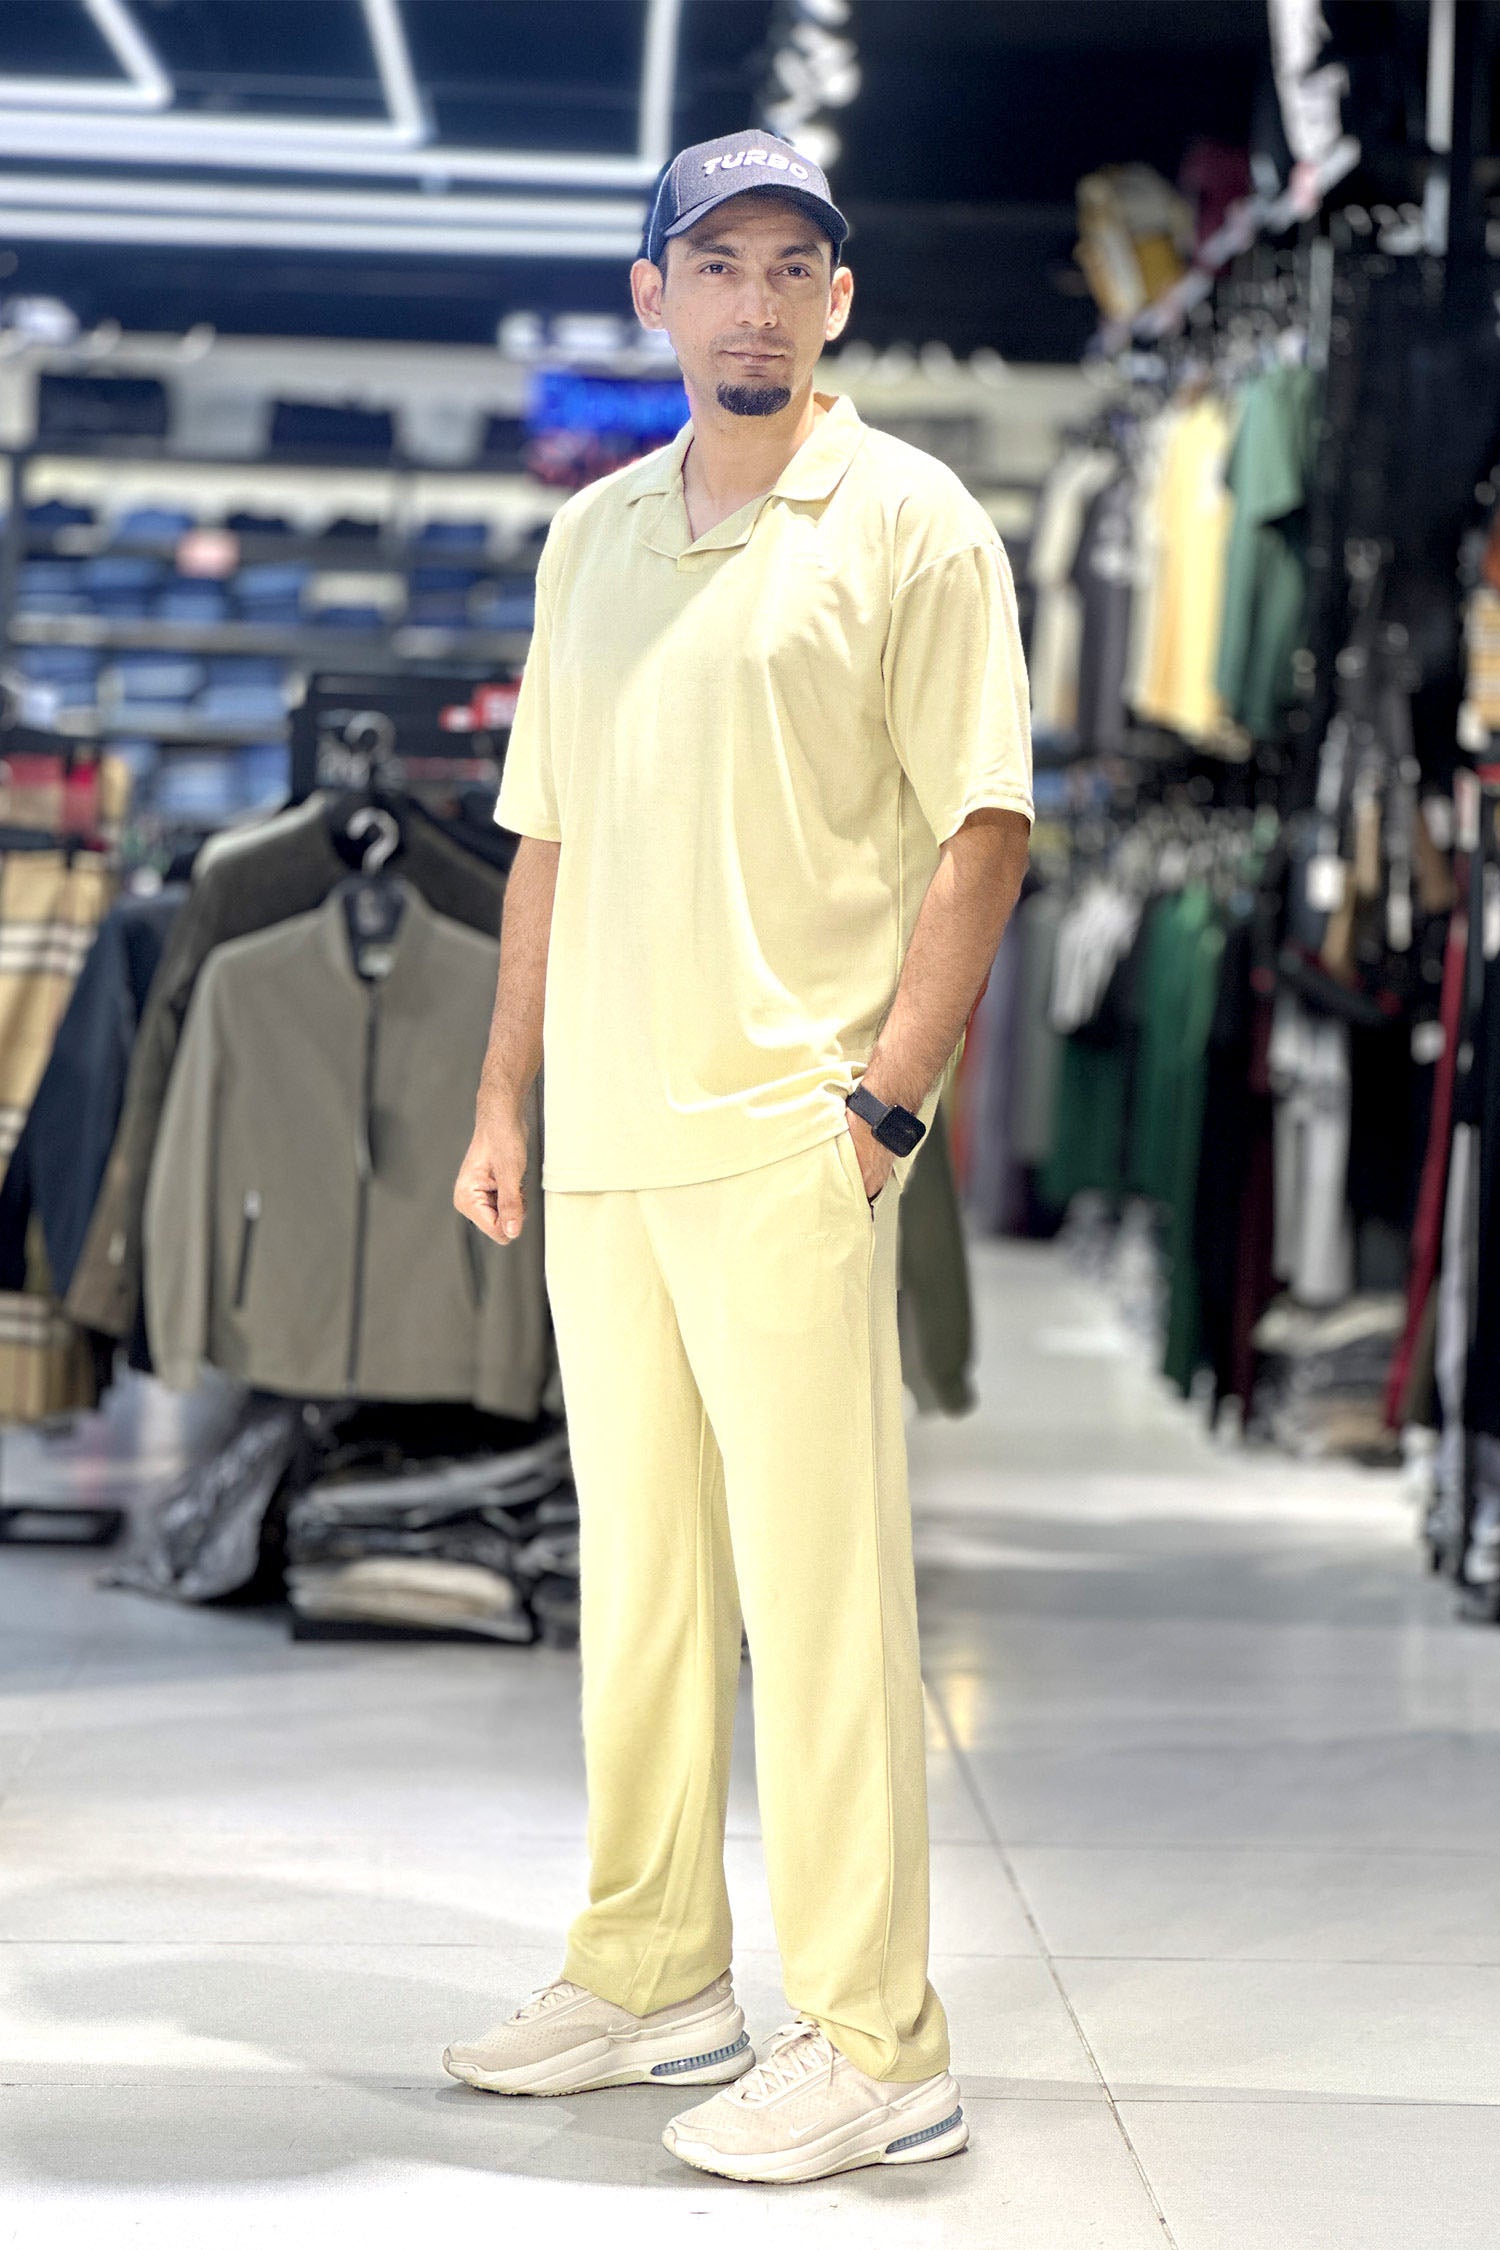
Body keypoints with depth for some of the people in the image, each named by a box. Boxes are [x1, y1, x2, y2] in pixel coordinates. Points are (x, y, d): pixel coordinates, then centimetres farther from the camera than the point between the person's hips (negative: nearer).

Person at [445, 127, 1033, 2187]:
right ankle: (650, 1977, 25)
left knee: (820, 1591, -6)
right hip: (602, 1150, 6)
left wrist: (885, 1099, -15)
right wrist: (505, 1098, 14)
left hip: (786, 1147, -6)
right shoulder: (592, 538, 17)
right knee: (634, 1585, 13)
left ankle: (871, 2050, 0)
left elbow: (980, 833, -7)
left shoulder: (908, 524, -2)